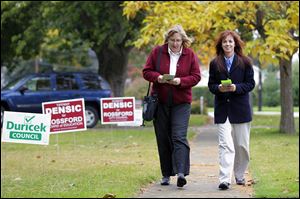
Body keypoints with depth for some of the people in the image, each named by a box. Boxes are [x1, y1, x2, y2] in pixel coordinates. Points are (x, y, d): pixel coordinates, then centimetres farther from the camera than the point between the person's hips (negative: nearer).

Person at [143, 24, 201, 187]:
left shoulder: (190, 55, 1)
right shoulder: (157, 52, 2)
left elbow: (196, 76, 0)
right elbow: (146, 71, 4)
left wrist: (181, 81, -18)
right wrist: (158, 77, -17)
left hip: (181, 102, -2)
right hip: (160, 101, 2)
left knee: (179, 137, -14)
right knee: (163, 139, 5)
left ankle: (181, 172, -22)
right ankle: (166, 174, 13)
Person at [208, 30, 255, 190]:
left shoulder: (245, 62, 2)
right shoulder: (214, 64, 6)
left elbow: (251, 84, 1)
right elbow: (211, 85, 7)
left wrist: (236, 87, -16)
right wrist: (219, 88, -15)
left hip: (240, 109, 0)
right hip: (222, 109, 0)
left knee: (242, 145, 7)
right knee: (225, 144, -12)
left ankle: (239, 175, 26)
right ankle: (225, 179, -18)